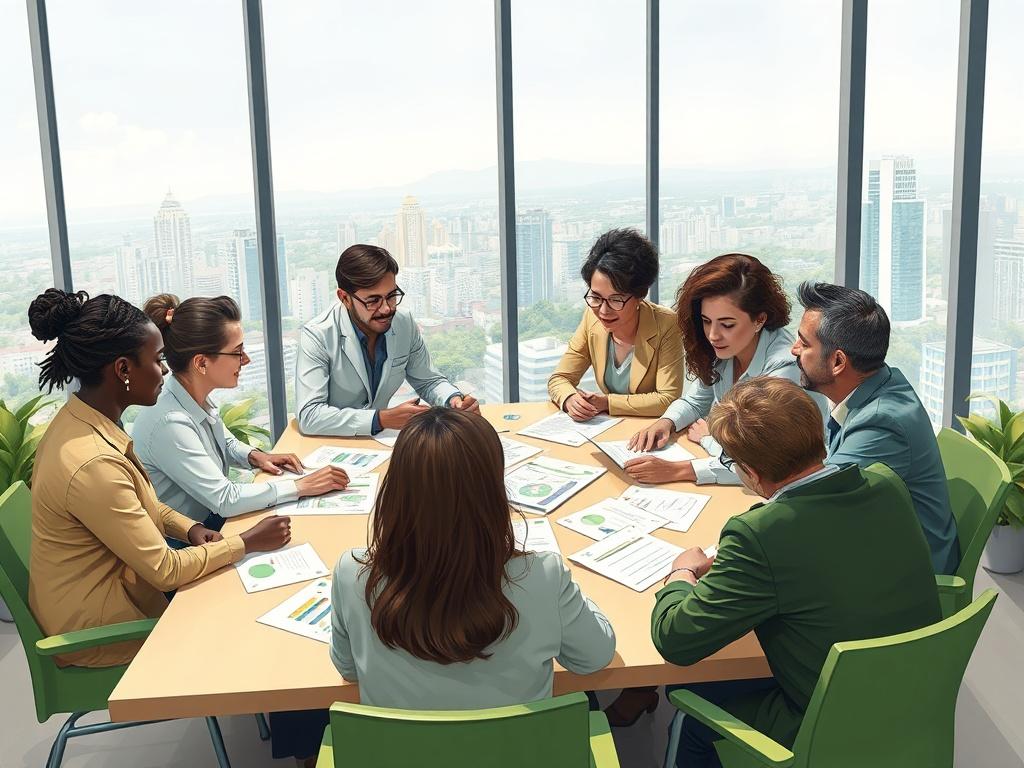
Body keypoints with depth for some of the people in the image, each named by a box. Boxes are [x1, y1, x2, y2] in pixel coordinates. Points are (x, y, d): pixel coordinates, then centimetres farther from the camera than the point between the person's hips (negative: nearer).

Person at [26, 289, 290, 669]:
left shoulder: (79, 419, -4)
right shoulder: (92, 463, -32)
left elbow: (142, 502, 12)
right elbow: (165, 571, -23)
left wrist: (189, 528, -4)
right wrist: (247, 542, -13)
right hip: (96, 631, -8)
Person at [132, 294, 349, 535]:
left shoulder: (196, 396, -3)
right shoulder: (169, 423, -29)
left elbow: (223, 442, 19)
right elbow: (224, 499, -27)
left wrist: (254, 456, 0)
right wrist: (302, 486, -23)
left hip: (210, 517, 8)